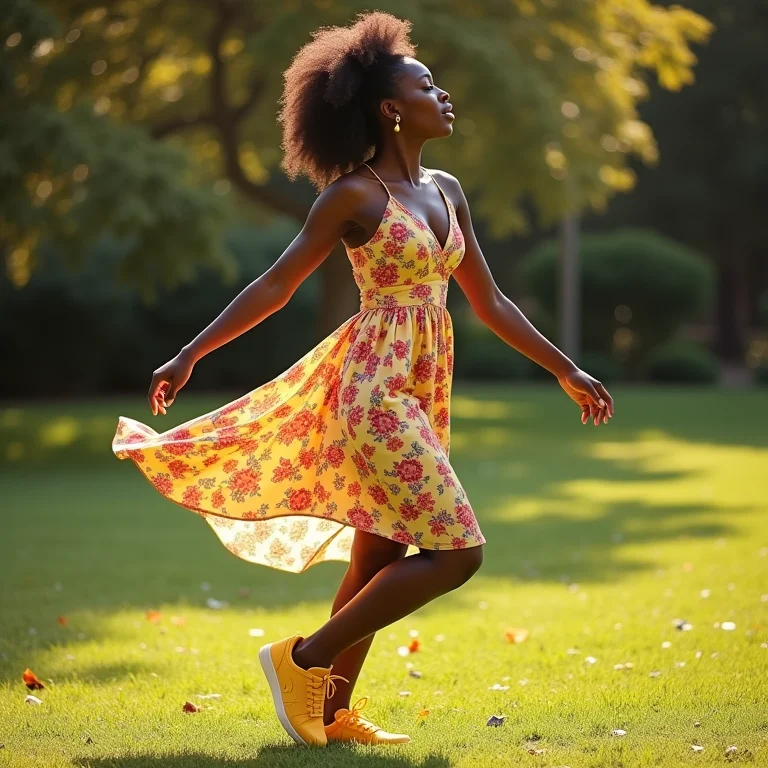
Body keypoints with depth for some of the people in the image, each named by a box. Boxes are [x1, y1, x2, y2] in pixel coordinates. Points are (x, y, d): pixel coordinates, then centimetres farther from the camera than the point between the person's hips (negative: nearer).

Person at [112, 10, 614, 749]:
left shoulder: (445, 190, 12)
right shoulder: (353, 195, -9)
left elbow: (488, 300, 18)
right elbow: (276, 285, -7)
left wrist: (566, 370, 19)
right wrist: (191, 354, -11)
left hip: (420, 392, 8)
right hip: (375, 387, -8)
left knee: (378, 562, 11)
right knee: (456, 553, -13)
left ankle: (334, 711, 20)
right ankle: (303, 658, -4)